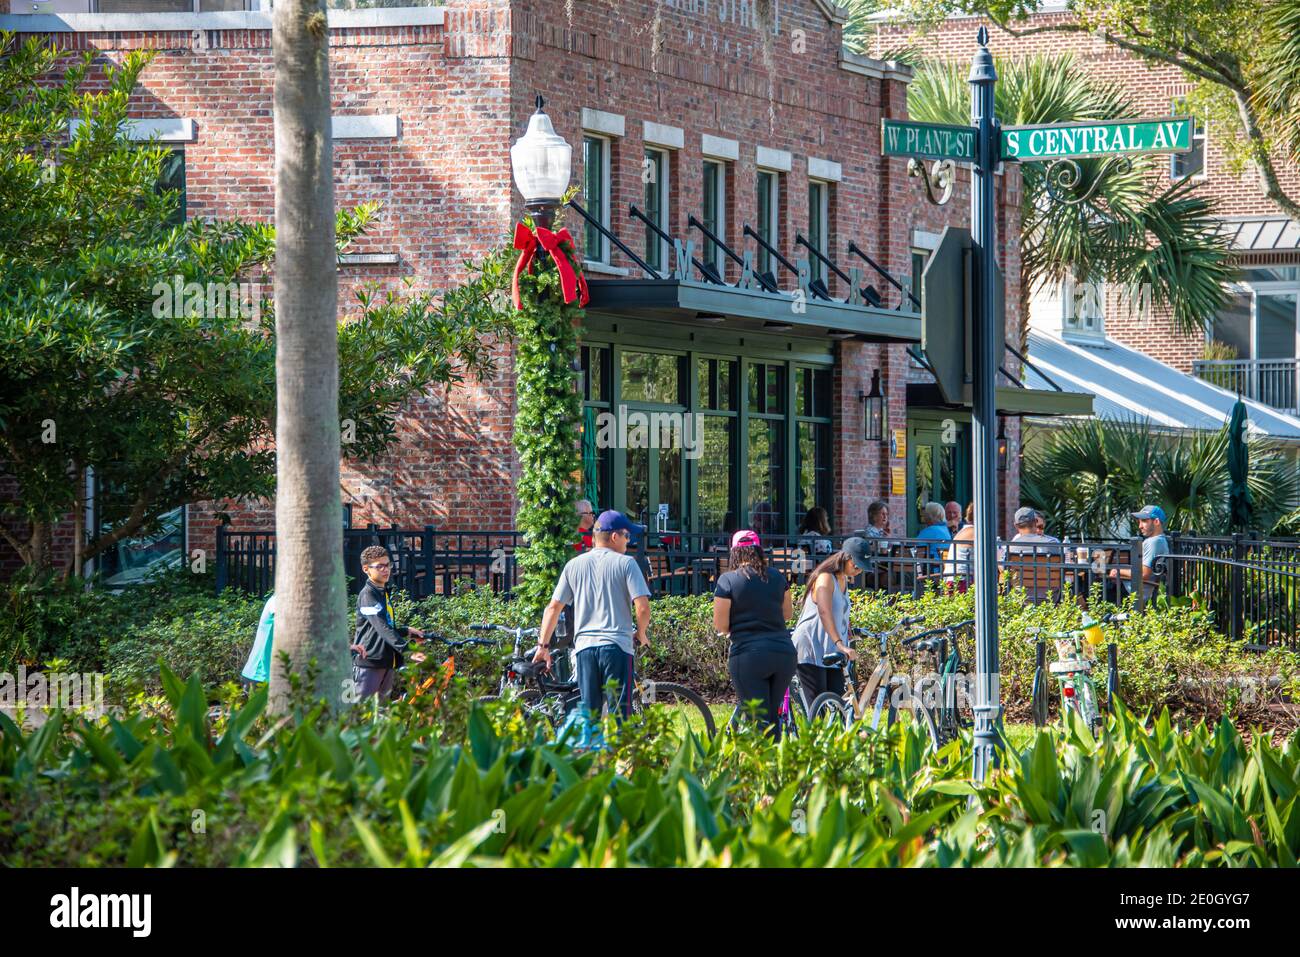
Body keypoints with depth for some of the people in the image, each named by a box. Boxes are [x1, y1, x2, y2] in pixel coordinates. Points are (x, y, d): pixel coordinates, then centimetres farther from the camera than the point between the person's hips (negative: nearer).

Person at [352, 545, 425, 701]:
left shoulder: (383, 593, 16)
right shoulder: (368, 595, -13)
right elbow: (381, 628, -25)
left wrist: (406, 631, 13)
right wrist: (406, 649, -33)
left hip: (387, 663, 9)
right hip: (369, 662, -9)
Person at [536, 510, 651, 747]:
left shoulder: (574, 565, 11)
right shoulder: (625, 563, -1)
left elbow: (553, 607, 10)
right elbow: (643, 607, -9)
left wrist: (543, 645, 16)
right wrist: (641, 634, 9)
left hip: (585, 646, 4)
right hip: (617, 646, -4)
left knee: (589, 716, 10)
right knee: (618, 716, -2)